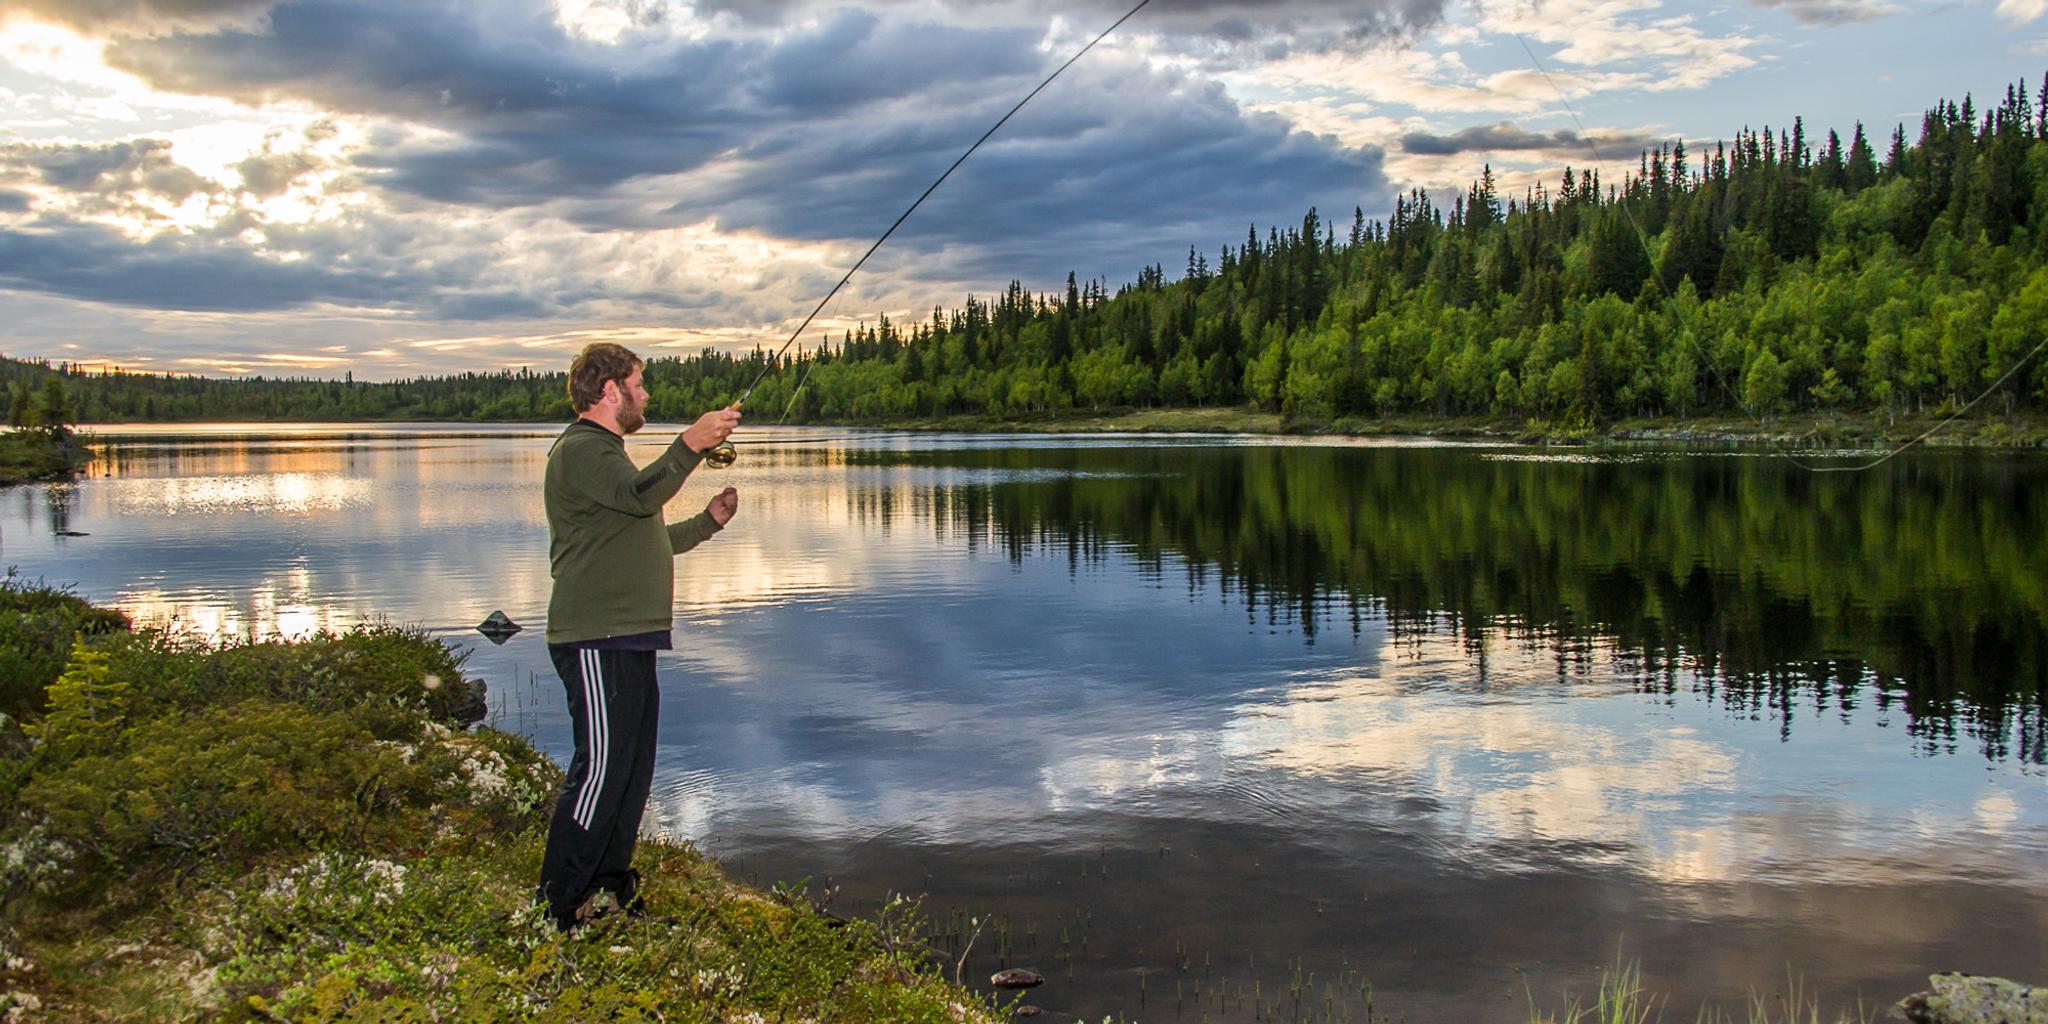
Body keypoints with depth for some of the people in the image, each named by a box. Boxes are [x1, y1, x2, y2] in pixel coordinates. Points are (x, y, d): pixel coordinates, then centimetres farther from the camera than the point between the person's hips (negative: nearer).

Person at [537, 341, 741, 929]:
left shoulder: (604, 452, 26)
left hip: (628, 640, 11)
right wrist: (691, 445, -34)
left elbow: (645, 541, 32)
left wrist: (708, 521, 22)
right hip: (596, 641, -11)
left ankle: (609, 891, 23)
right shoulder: (581, 450, -8)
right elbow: (640, 496, -28)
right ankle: (558, 905, -3)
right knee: (602, 768, -11)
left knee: (633, 770, 13)